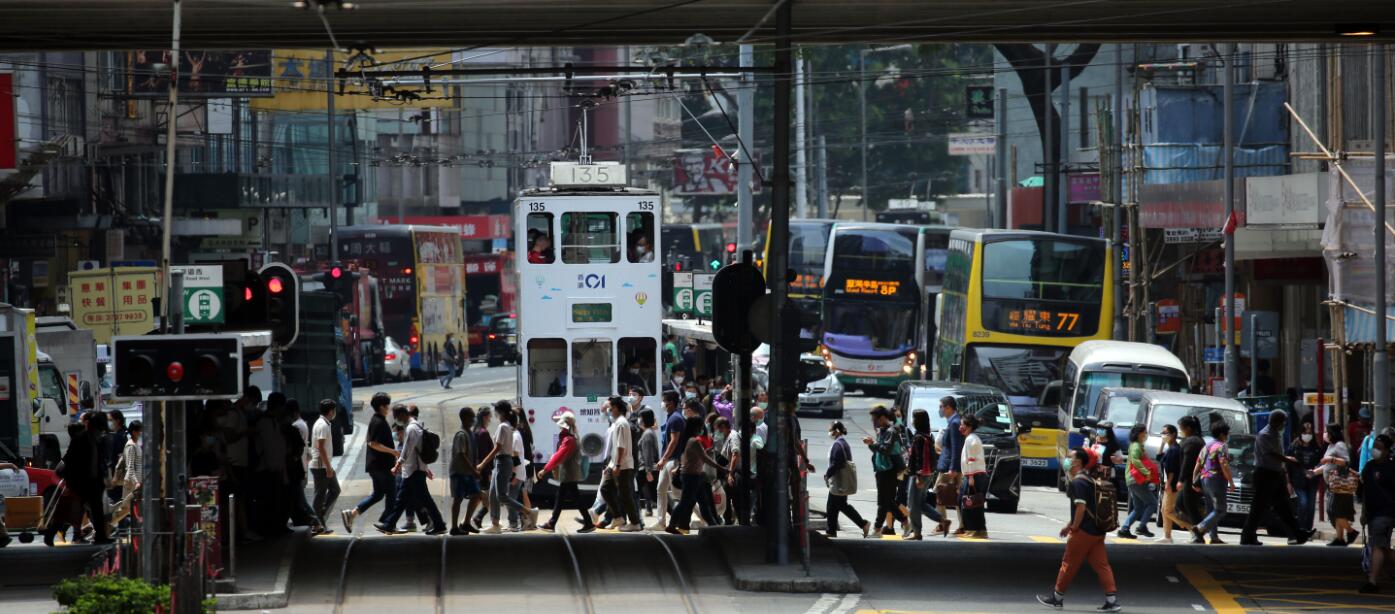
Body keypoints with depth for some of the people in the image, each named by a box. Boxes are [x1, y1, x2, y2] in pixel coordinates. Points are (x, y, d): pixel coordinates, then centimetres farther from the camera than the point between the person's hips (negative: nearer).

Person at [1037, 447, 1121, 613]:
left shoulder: (1077, 482, -14)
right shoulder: (1089, 480, 16)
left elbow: (1081, 507, -22)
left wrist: (1074, 529, -14)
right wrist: (1069, 525, 28)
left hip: (1084, 532, -9)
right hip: (1097, 532, 9)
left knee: (1069, 564, 4)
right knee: (1101, 565, 4)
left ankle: (1057, 597, 15)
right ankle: (1112, 600, -3)